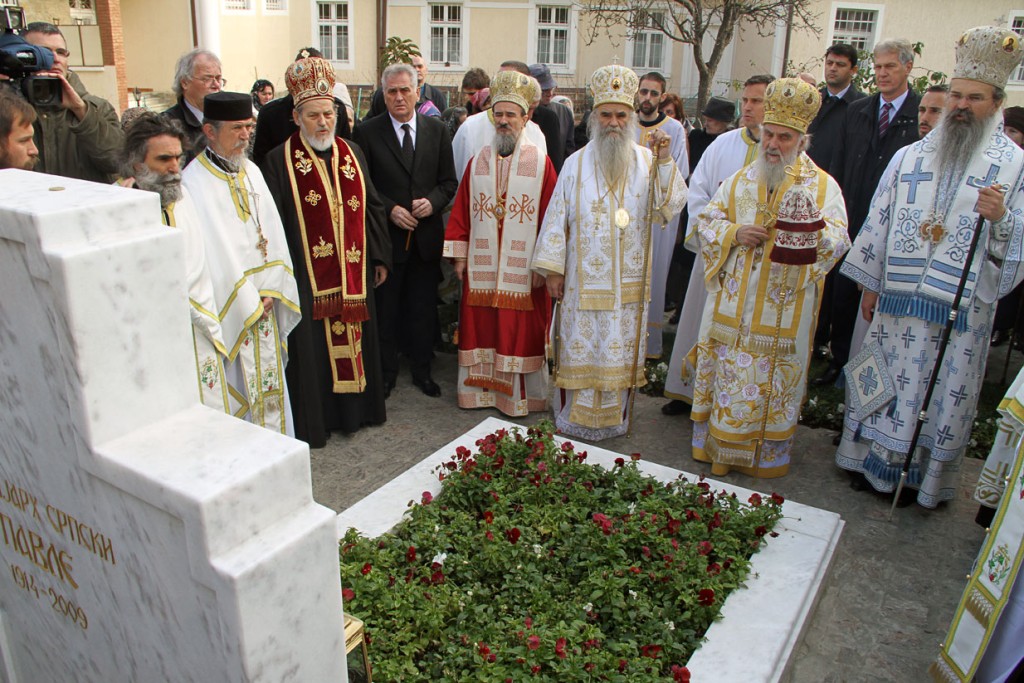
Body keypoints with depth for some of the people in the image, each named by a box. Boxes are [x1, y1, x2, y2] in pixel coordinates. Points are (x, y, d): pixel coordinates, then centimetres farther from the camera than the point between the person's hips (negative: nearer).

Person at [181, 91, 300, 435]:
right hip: (228, 308, -6)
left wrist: (270, 290, -4)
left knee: (270, 377, 14)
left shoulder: (251, 171, 9)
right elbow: (213, 250, -17)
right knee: (238, 383, 2)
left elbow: (270, 233, 7)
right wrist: (247, 301, -13)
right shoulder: (194, 182, -13)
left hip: (264, 301, 6)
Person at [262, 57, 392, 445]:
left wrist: (380, 257, 10)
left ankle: (356, 408, 29)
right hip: (308, 275, -4)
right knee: (313, 346, 3)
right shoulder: (279, 160, -4)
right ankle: (314, 419, 16)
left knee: (354, 339, 13)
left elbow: (372, 207, 13)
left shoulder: (352, 154, 10)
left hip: (353, 274, 4)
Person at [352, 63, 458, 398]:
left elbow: (449, 182, 8)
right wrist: (390, 209, -14)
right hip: (386, 234, -2)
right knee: (385, 307, 8)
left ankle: (422, 370, 27)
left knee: (423, 307, 11)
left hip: (427, 235, 2)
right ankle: (386, 372, 23)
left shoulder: (437, 130, 6)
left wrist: (432, 202, -11)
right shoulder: (367, 132, -2)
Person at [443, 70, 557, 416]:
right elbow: (461, 211, 8)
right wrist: (458, 255, 3)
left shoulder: (540, 163, -1)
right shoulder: (477, 162, 8)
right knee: (480, 326, 9)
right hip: (481, 267, 3)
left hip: (523, 268, -3)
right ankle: (481, 388, 23)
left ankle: (519, 394, 17)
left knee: (520, 330, 3)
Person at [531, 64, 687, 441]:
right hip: (583, 280, -1)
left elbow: (671, 206, -7)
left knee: (620, 350, 9)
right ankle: (573, 415, 22)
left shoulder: (647, 162, 3)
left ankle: (615, 417, 25)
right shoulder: (577, 163, 0)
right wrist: (553, 269, -3)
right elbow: (557, 216, 0)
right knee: (579, 347, 6)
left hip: (628, 281, 2)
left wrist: (665, 161, -18)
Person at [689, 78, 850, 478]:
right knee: (725, 373, 8)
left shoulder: (823, 186, 0)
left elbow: (838, 241, -9)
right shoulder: (740, 181, 10)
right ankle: (717, 444, 24)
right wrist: (734, 233, -10)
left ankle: (766, 455, 21)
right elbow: (706, 220, 9)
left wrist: (813, 230, -31)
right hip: (733, 306, 3)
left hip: (785, 313, -2)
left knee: (774, 382, 5)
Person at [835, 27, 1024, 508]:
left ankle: (925, 477, 22)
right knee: (885, 382, 10)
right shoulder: (909, 157, 7)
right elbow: (880, 220, 10)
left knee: (944, 393, 6)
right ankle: (873, 460, 26)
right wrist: (870, 285, 9)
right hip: (897, 302, 2)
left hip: (961, 310, -2)